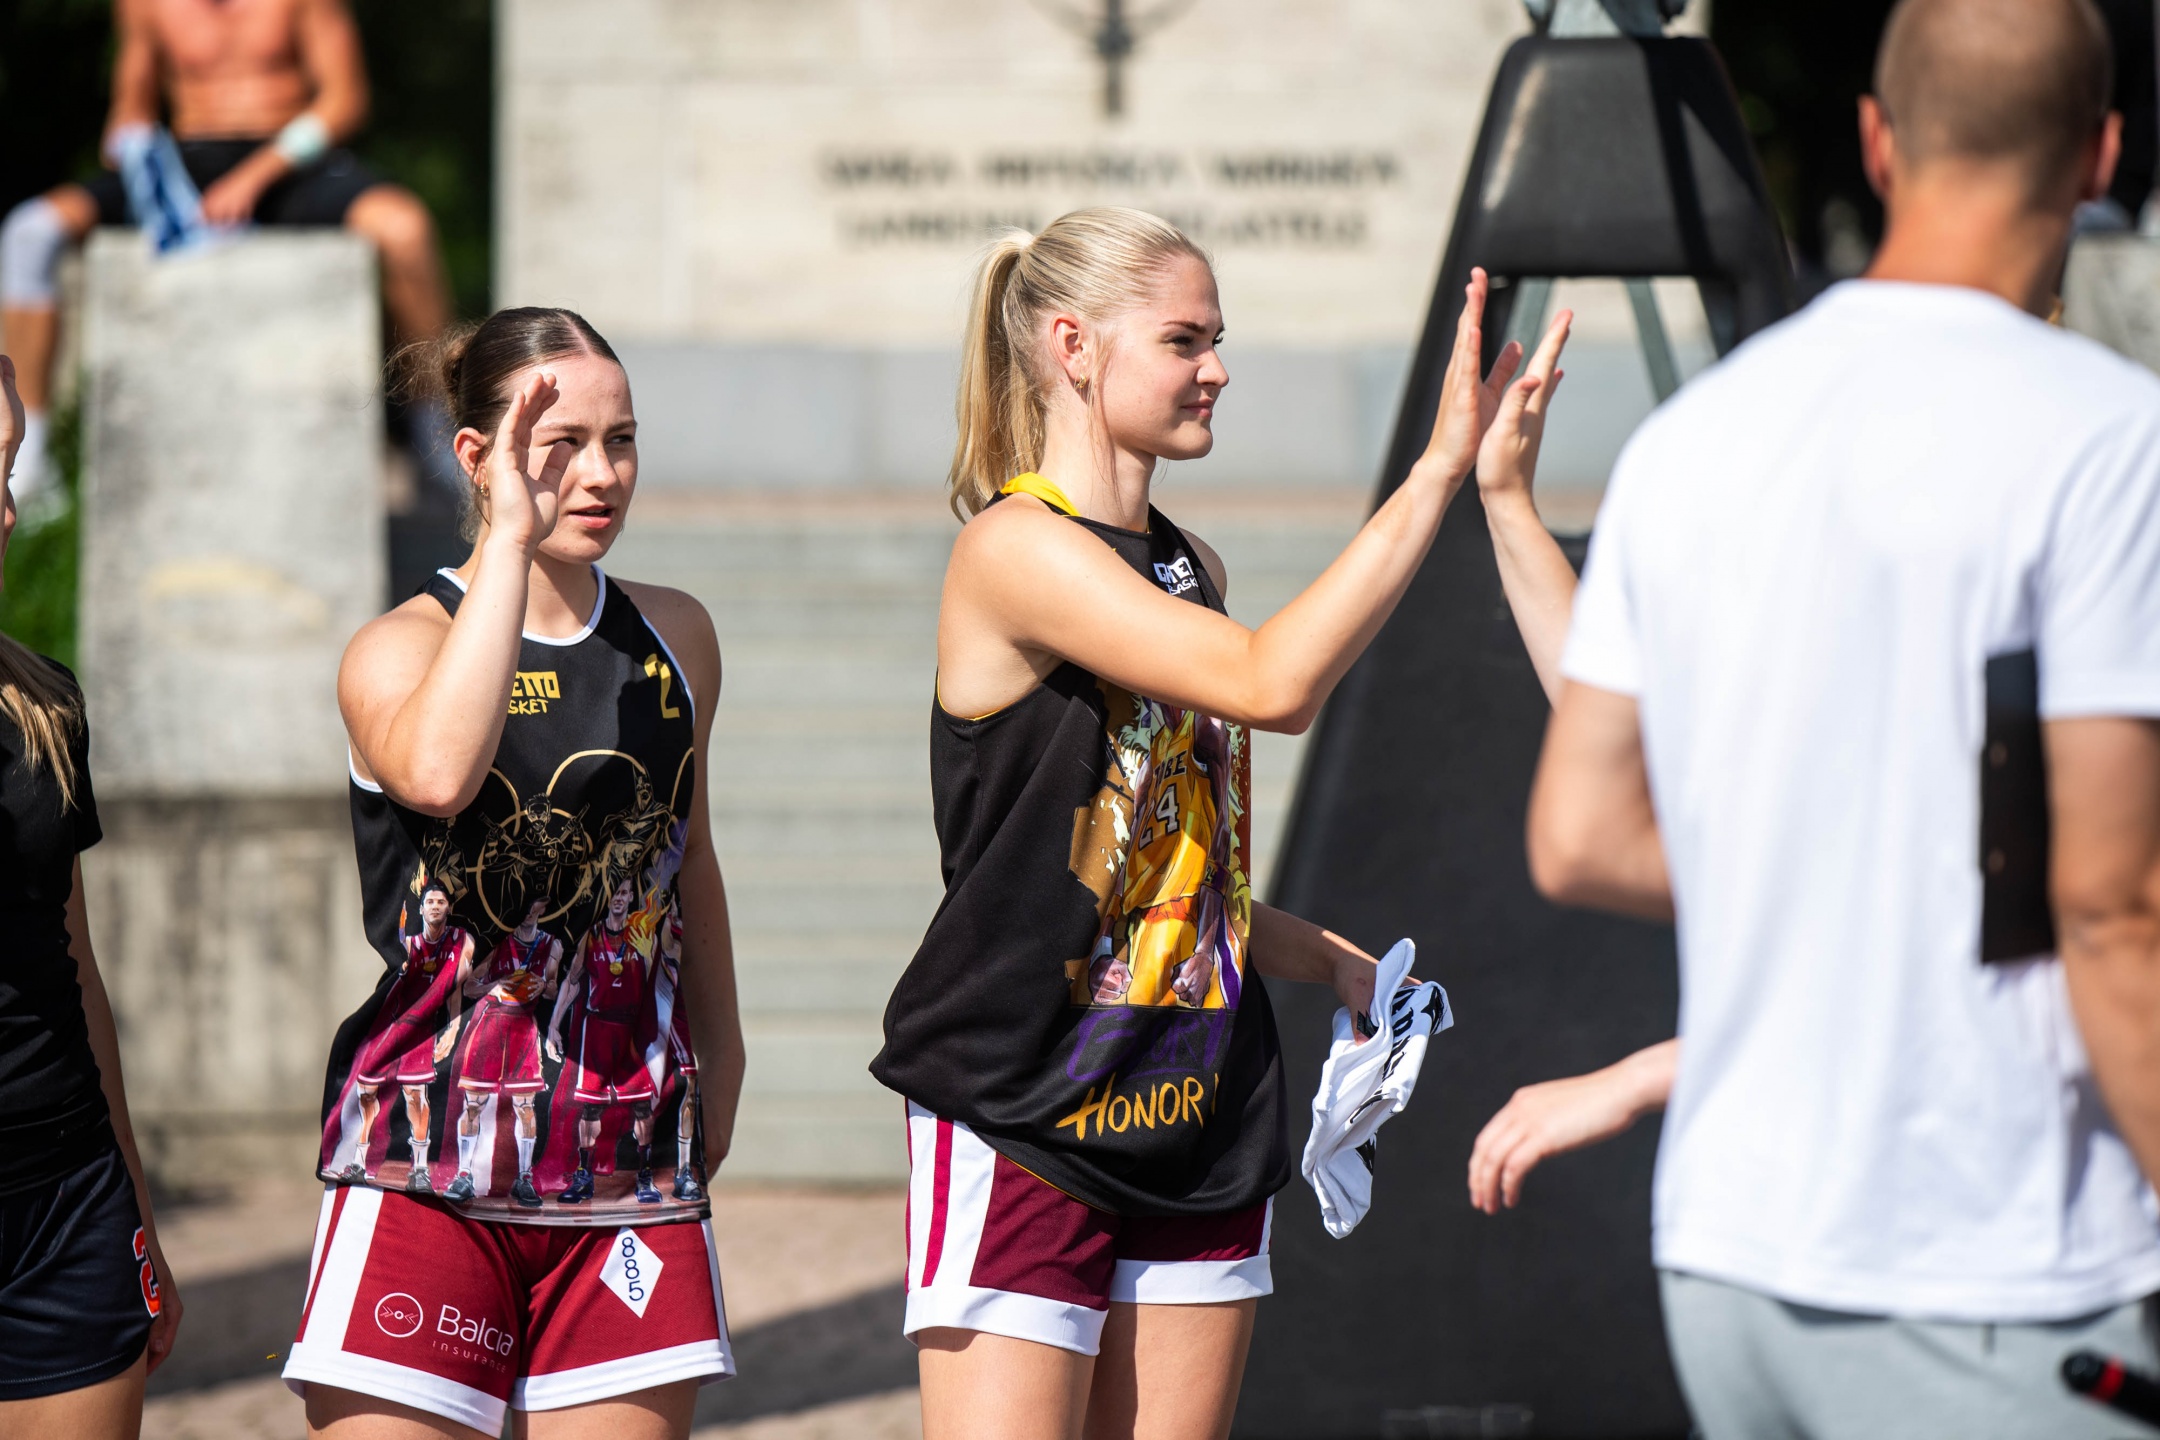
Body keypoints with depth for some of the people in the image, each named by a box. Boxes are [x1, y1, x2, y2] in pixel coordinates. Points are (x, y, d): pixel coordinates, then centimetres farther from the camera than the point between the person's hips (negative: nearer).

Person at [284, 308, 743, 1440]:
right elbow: (438, 775, -30)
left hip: (627, 1143, 4)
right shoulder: (399, 648, -6)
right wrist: (513, 540, -26)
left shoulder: (676, 637, 11)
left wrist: (719, 1056, 30)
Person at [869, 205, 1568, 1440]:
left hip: (1201, 1113, 8)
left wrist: (1331, 961, 9)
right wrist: (1439, 470, -25)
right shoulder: (1015, 551, -13)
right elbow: (1270, 683, -26)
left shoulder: (1191, 567, 15)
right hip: (1023, 1119, -8)